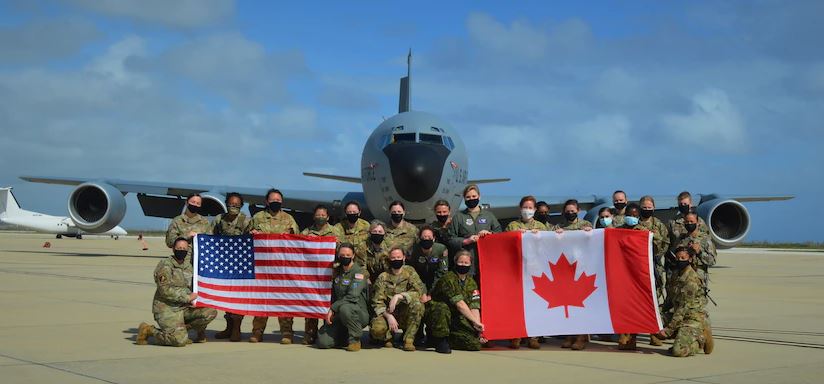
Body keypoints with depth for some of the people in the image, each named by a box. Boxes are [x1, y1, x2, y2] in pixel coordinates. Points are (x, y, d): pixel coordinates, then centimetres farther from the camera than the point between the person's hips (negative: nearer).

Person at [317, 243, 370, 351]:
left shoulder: (359, 272, -12)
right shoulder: (337, 271, 10)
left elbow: (353, 296, -23)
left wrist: (333, 308, -22)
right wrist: (329, 314, 8)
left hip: (359, 313, -5)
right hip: (339, 315, 5)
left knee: (345, 308, -40)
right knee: (323, 342, -15)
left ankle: (355, 340, -17)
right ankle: (346, 336, 16)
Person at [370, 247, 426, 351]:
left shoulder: (409, 271, 2)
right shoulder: (383, 277, 1)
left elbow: (420, 289, -13)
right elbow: (377, 302, -5)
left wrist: (398, 296, -24)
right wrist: (388, 316, -23)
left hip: (405, 314, 1)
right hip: (387, 313, -1)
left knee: (417, 304, -31)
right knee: (377, 329, -33)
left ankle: (409, 339, -16)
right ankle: (387, 336, 5)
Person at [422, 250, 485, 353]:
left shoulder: (471, 283, 5)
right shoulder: (448, 279, -18)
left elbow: (474, 308, -4)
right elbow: (459, 304, -25)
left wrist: (477, 327, -18)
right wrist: (476, 321, -26)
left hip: (456, 319, 6)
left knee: (476, 344, -11)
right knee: (443, 309, -41)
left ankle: (448, 339, 13)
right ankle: (440, 341, -20)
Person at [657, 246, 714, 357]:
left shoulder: (691, 279, -20)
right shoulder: (676, 273, 7)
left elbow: (683, 307, -22)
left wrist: (668, 329, -22)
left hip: (693, 319, -9)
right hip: (680, 316, 9)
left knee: (678, 351, -24)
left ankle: (702, 338, 4)